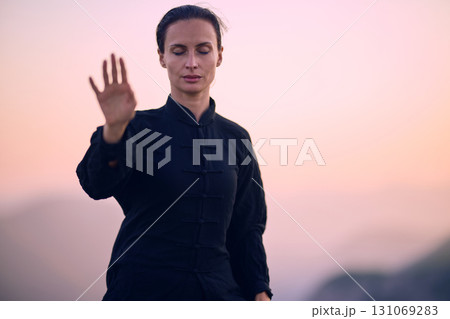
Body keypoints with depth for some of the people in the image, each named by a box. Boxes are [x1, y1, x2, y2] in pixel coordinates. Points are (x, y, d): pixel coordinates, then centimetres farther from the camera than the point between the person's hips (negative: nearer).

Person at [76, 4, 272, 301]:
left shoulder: (236, 138, 7)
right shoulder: (139, 127, -3)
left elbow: (247, 228, 11)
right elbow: (98, 184, -23)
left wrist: (260, 292, -1)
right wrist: (113, 129, -41)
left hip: (219, 288, 3)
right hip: (142, 288, -2)